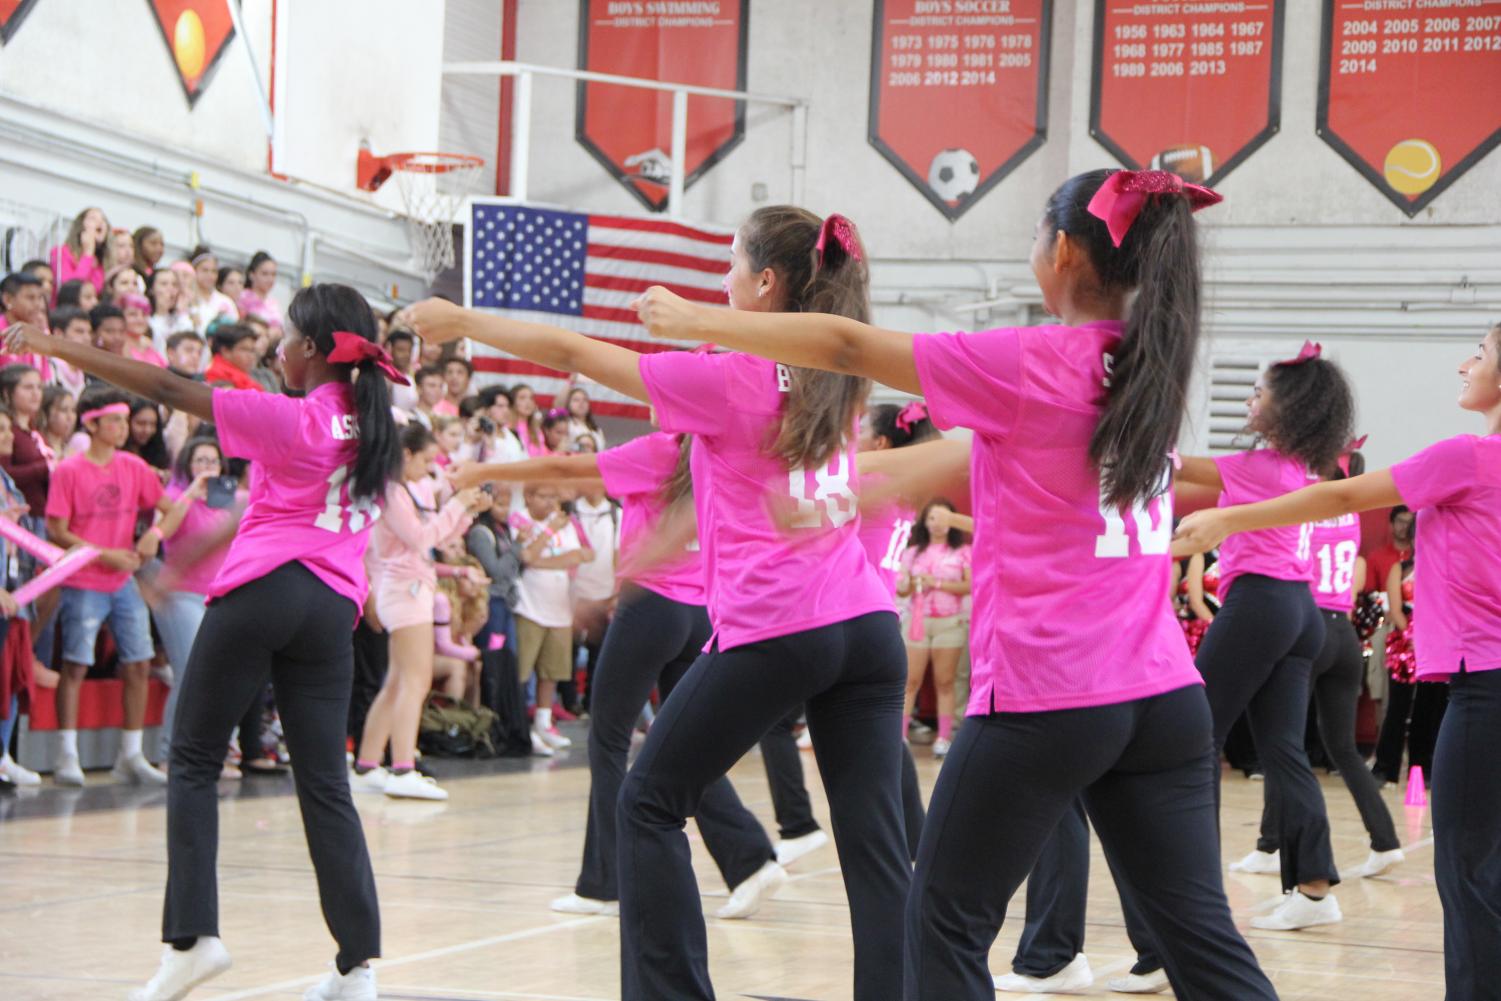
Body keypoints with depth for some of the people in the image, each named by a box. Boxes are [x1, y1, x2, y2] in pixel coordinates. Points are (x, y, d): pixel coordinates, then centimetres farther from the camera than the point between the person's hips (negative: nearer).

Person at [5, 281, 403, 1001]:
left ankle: (191, 935, -5)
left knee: (193, 759, 6)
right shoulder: (372, 425, 10)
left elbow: (168, 390, -9)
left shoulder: (289, 418, -8)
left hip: (261, 590, -6)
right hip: (334, 605, 6)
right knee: (325, 784, 6)